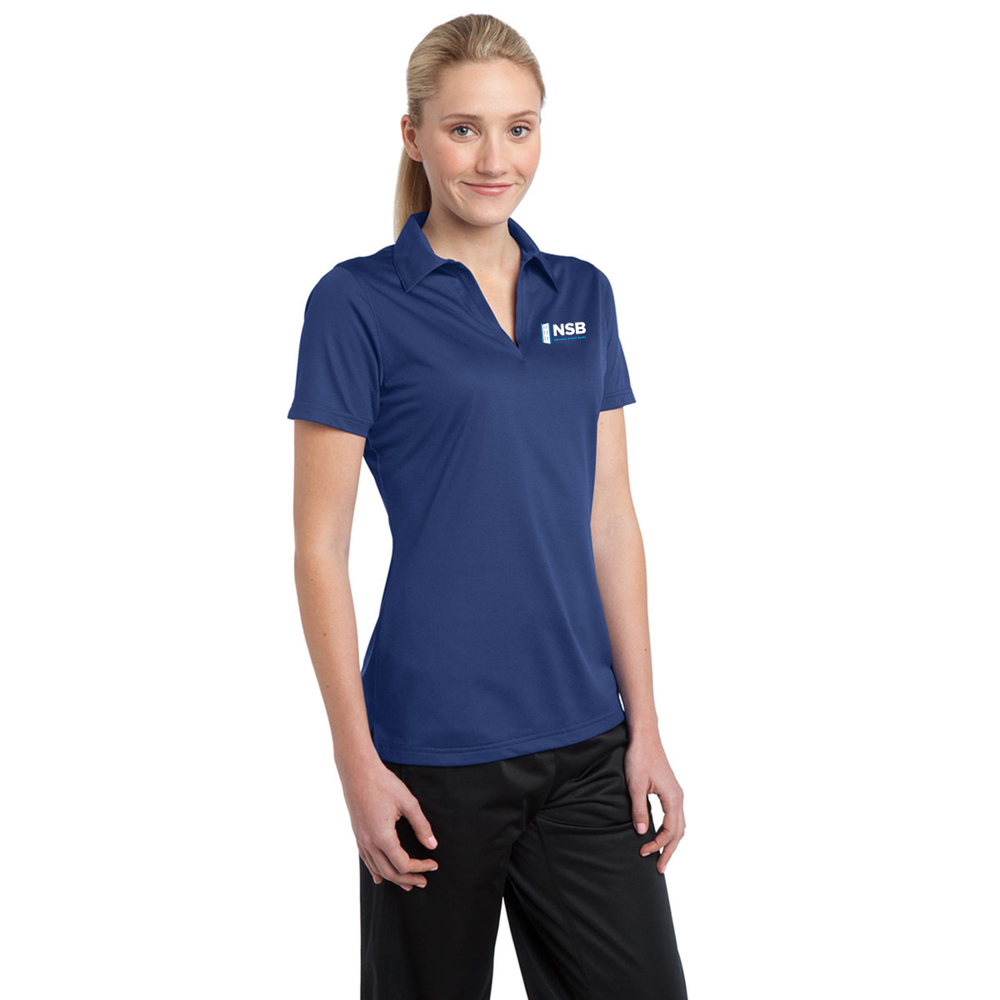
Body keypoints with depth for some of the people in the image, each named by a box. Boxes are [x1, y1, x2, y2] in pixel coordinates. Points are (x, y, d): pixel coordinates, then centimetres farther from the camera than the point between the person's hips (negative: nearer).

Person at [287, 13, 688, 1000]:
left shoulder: (583, 294, 9)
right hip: (436, 750, -4)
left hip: (584, 741, 4)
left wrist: (644, 726, 4)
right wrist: (355, 759, -12)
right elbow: (320, 547, -7)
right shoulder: (357, 302, -6)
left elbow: (610, 521, 9)